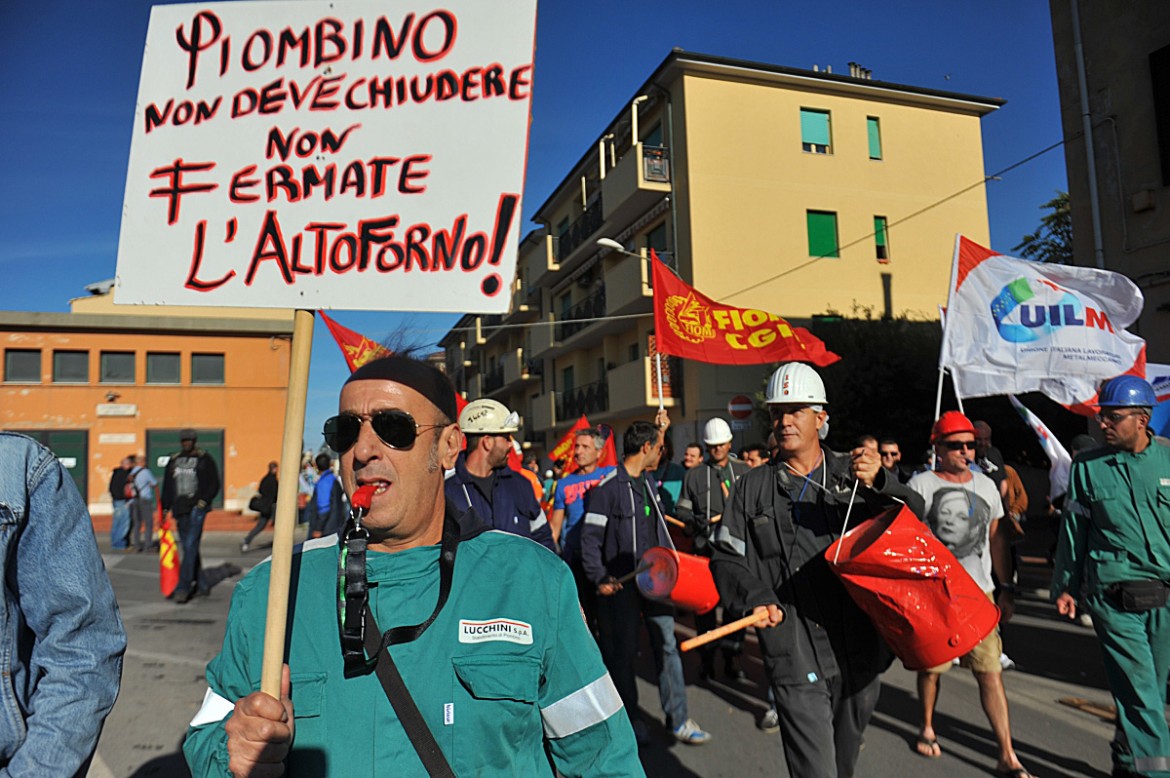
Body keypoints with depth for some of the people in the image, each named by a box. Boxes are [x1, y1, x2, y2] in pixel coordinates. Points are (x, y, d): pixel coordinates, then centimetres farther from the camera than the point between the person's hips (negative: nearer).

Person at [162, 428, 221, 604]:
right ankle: (201, 585, 19)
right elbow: (167, 486, 18)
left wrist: (204, 501, -11)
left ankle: (183, 588, -16)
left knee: (190, 545, -14)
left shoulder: (204, 459, 3)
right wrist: (165, 508, 10)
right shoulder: (173, 460, 14)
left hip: (196, 506, -5)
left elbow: (214, 484, 1)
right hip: (180, 508, 5)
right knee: (188, 548, 8)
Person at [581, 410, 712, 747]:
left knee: (667, 643, 6)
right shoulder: (607, 487, -13)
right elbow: (590, 538, -12)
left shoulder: (648, 482, 11)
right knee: (623, 651, 6)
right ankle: (630, 719, 23)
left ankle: (678, 719, 15)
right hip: (622, 583, -6)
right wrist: (599, 579, -17)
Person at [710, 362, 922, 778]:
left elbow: (914, 517, -6)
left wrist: (879, 484, -25)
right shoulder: (753, 487, 4)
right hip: (795, 658, -2)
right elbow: (726, 557, 6)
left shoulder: (853, 473, 4)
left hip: (859, 652, 2)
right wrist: (756, 596, -12)